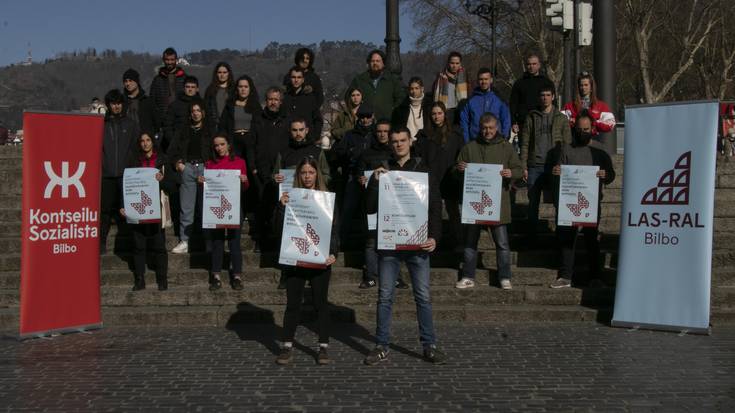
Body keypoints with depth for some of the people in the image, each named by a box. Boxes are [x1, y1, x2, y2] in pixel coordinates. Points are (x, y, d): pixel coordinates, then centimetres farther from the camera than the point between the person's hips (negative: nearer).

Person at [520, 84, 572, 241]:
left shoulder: (561, 118, 8)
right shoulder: (531, 118, 10)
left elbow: (567, 144, 5)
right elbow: (524, 144, 7)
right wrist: (523, 167, -1)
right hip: (535, 166, 1)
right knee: (533, 202, 3)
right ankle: (531, 235, 11)